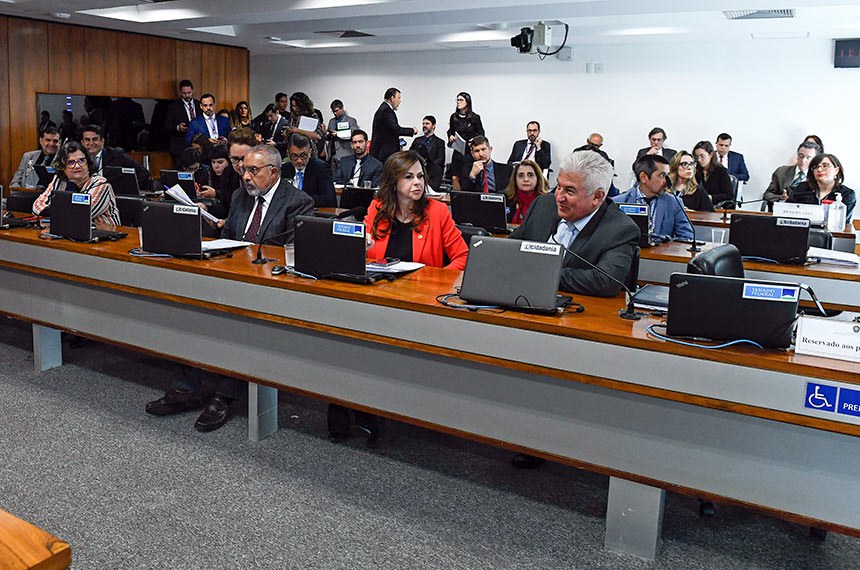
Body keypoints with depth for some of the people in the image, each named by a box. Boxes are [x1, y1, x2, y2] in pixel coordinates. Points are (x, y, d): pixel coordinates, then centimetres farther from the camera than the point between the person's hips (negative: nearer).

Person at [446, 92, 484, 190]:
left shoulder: (475, 117, -3)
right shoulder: (454, 117, 7)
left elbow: (481, 134, 5)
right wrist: (450, 136, -1)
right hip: (458, 151, 3)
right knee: (454, 178, -4)